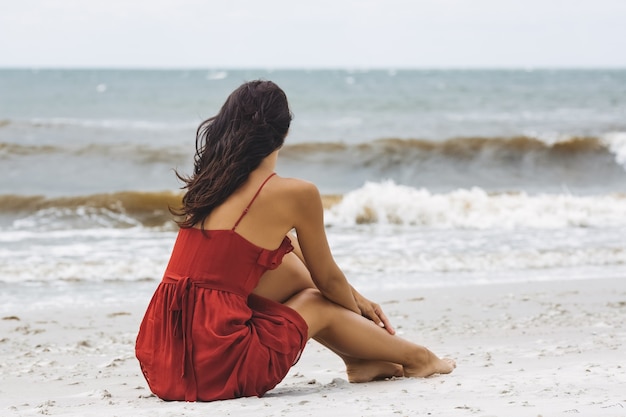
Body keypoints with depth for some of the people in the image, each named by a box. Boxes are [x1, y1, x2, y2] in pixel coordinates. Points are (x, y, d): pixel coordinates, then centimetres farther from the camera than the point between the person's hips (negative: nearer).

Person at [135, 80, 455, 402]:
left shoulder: (210, 183, 14)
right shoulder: (296, 194, -6)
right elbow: (326, 279, 9)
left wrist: (354, 297, 36)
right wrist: (357, 307, 31)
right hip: (218, 368, -6)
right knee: (319, 304, 21)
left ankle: (362, 361, 37)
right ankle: (415, 358, 41)